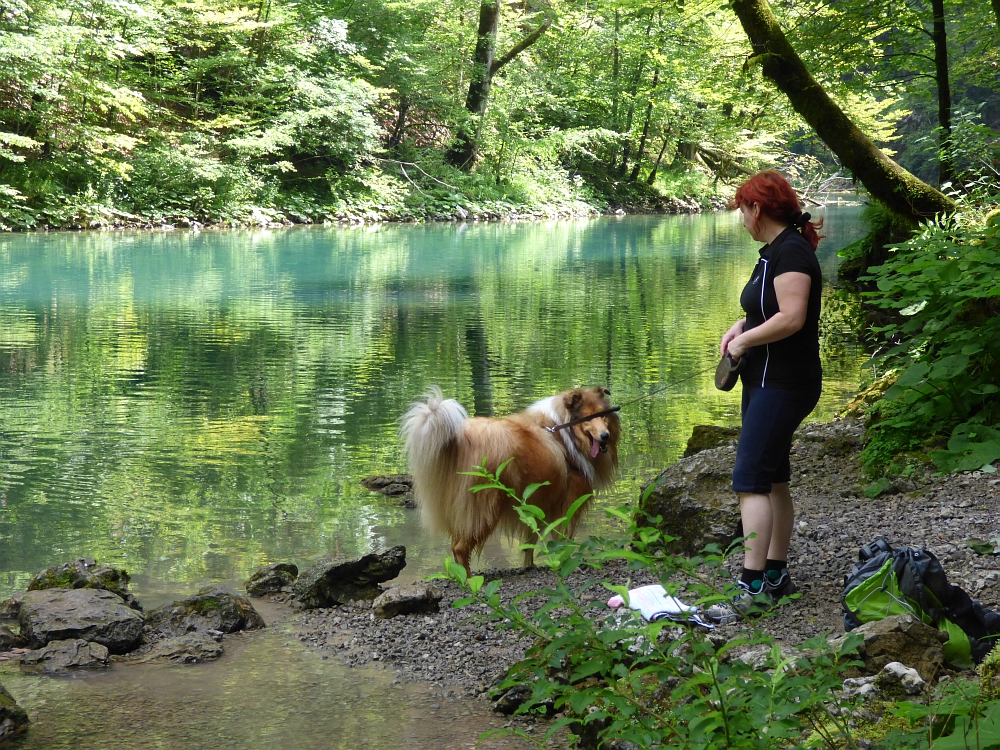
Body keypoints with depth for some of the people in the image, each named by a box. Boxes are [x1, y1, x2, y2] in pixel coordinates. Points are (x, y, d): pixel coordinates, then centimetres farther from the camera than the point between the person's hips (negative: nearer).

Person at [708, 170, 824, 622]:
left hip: (783, 385, -11)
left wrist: (745, 341, -15)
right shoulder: (775, 251, 15)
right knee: (773, 481, 15)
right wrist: (741, 326, 8)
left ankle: (752, 587, -20)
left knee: (751, 480, -16)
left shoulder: (790, 253, -17)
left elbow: (791, 318, -27)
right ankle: (776, 576, 23)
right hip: (768, 381, 11)